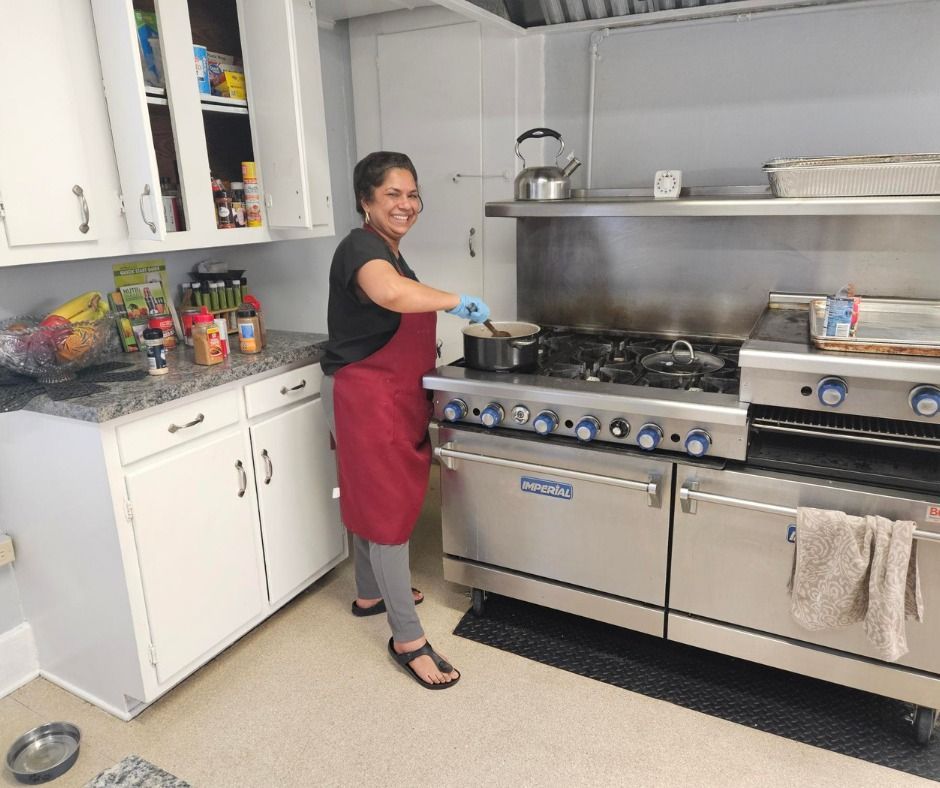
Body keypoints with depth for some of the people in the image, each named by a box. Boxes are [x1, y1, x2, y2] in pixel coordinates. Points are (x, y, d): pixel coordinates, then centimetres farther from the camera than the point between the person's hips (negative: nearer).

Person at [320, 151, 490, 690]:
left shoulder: (388, 252, 14)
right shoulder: (361, 247, -18)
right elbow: (391, 293, -43)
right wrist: (455, 299, -30)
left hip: (394, 397, 10)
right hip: (367, 398, -10)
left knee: (373, 498, 21)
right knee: (390, 508, -4)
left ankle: (371, 593, 39)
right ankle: (408, 638, 7)